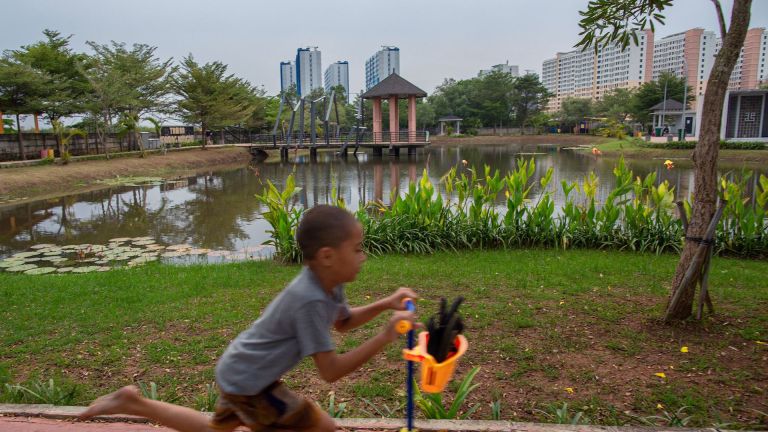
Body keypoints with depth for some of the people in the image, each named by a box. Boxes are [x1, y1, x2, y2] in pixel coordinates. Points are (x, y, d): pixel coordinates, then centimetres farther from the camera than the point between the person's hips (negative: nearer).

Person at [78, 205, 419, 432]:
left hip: (240, 371, 9)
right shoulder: (310, 300, -33)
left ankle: (133, 403, 31)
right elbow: (330, 371, -29)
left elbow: (343, 321, 15)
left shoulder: (328, 283, -5)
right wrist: (385, 337, -31)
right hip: (249, 381, -9)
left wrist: (385, 305, 1)